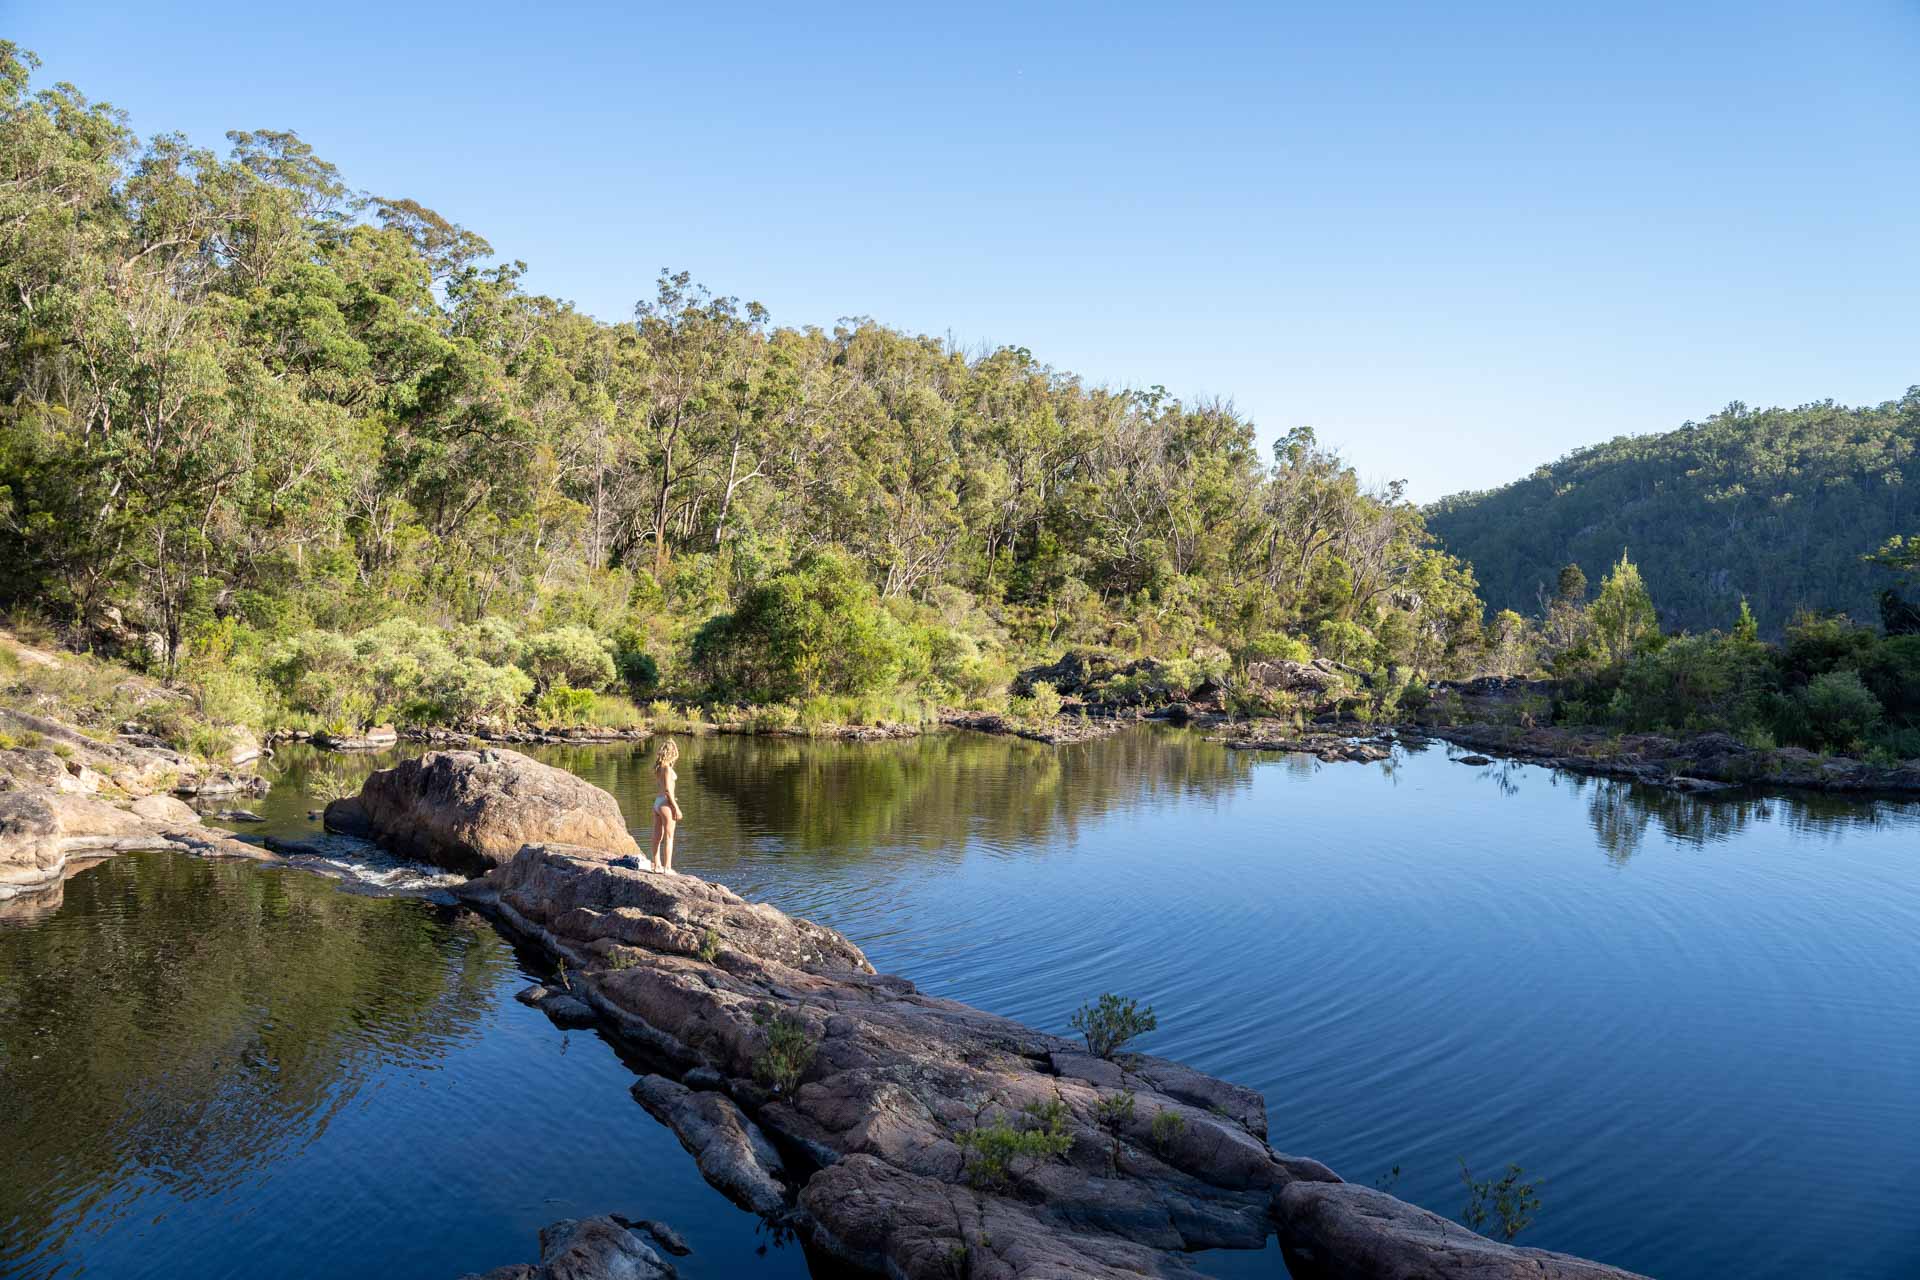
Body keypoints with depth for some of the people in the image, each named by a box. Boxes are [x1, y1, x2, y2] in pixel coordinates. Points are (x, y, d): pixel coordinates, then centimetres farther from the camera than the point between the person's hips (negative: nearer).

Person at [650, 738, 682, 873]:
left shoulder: (658, 767, 8)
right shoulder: (667, 767, -15)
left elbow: (657, 785, 12)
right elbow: (667, 789, -18)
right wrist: (676, 807, -14)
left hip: (657, 802, 8)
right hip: (666, 803, -8)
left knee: (658, 836, 13)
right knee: (668, 837, -2)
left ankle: (657, 865, 21)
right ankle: (667, 867, 0)